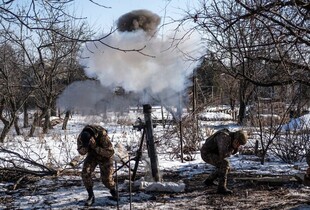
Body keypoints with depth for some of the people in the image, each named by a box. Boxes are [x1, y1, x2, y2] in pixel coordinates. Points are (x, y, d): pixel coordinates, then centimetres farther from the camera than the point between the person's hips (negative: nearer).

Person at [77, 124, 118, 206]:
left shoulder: (102, 135, -39)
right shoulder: (81, 137, -25)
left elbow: (110, 152, -34)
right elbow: (81, 152, -11)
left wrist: (96, 147, -43)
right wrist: (85, 147, -35)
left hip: (105, 157, -3)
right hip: (92, 155, 4)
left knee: (106, 178, -3)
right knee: (85, 173, -16)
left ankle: (113, 191, 31)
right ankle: (91, 196, -2)